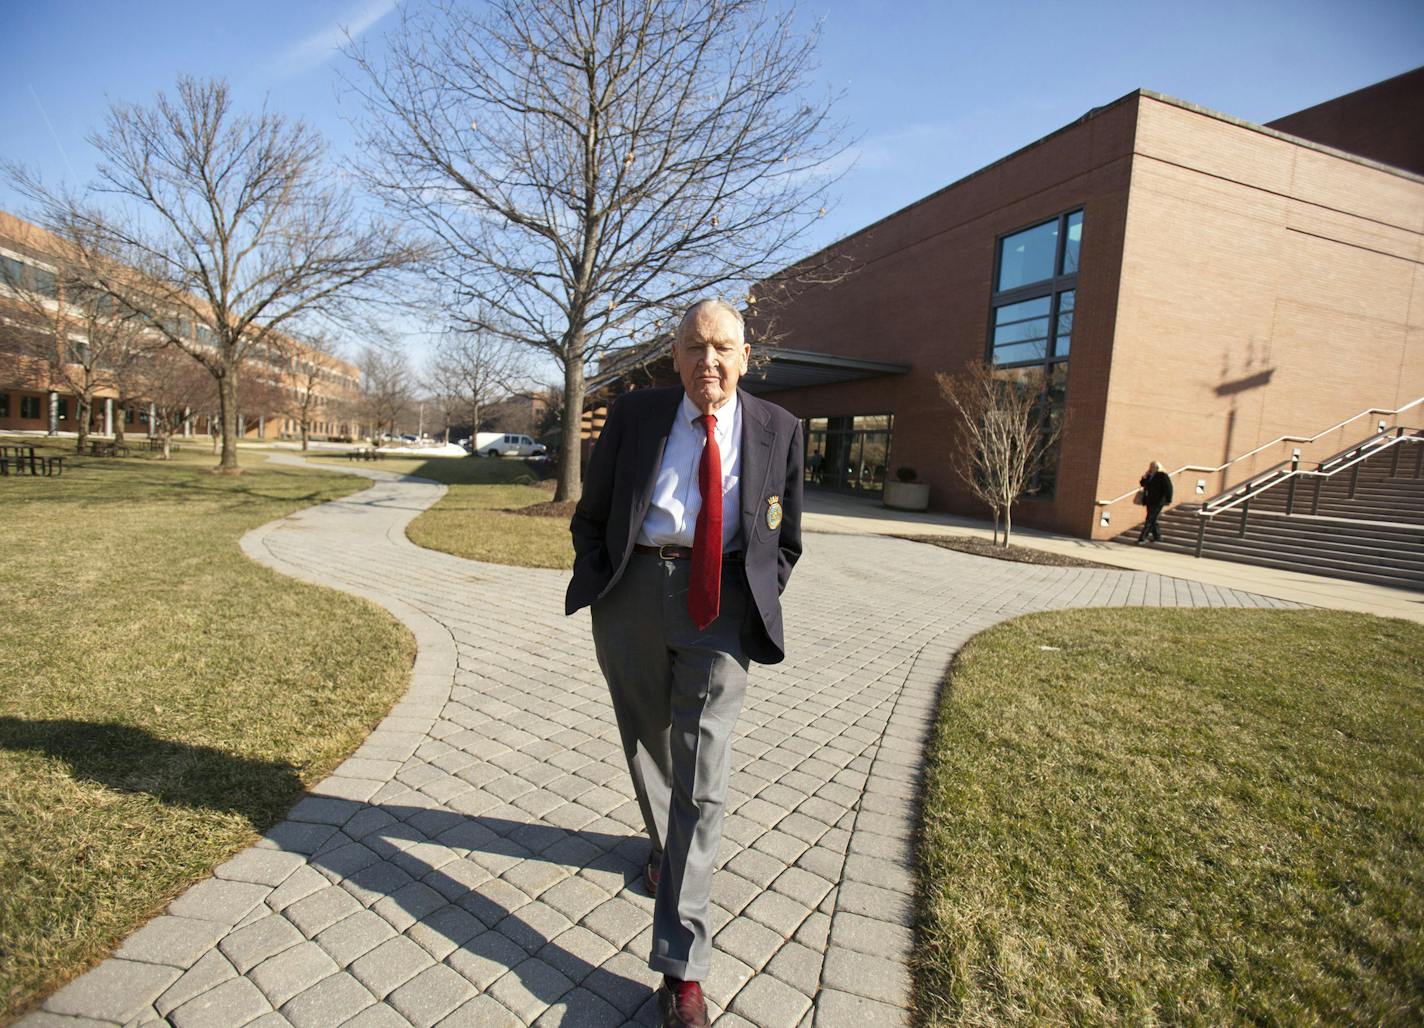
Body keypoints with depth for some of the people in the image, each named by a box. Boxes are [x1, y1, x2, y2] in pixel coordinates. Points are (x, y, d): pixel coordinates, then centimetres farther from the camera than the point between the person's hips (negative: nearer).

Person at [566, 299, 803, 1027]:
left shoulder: (777, 430, 3)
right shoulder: (634, 415, 3)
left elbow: (784, 539, 12)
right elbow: (590, 516, 9)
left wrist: (758, 605, 2)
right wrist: (601, 588, -2)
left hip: (720, 605, -1)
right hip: (634, 593, 2)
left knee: (701, 772, -5)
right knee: (646, 743, 20)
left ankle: (682, 965, 8)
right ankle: (662, 841, 51)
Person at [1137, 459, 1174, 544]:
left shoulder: (1163, 476, -11)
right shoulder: (1149, 476, 11)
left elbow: (1168, 488, -14)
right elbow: (1142, 484, 17)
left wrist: (1168, 500, -18)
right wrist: (1145, 477, 0)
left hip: (1157, 502, -8)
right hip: (1150, 501, 8)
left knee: (1149, 520, -9)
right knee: (1152, 520, 13)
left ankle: (1142, 538, -11)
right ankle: (1157, 537, 24)